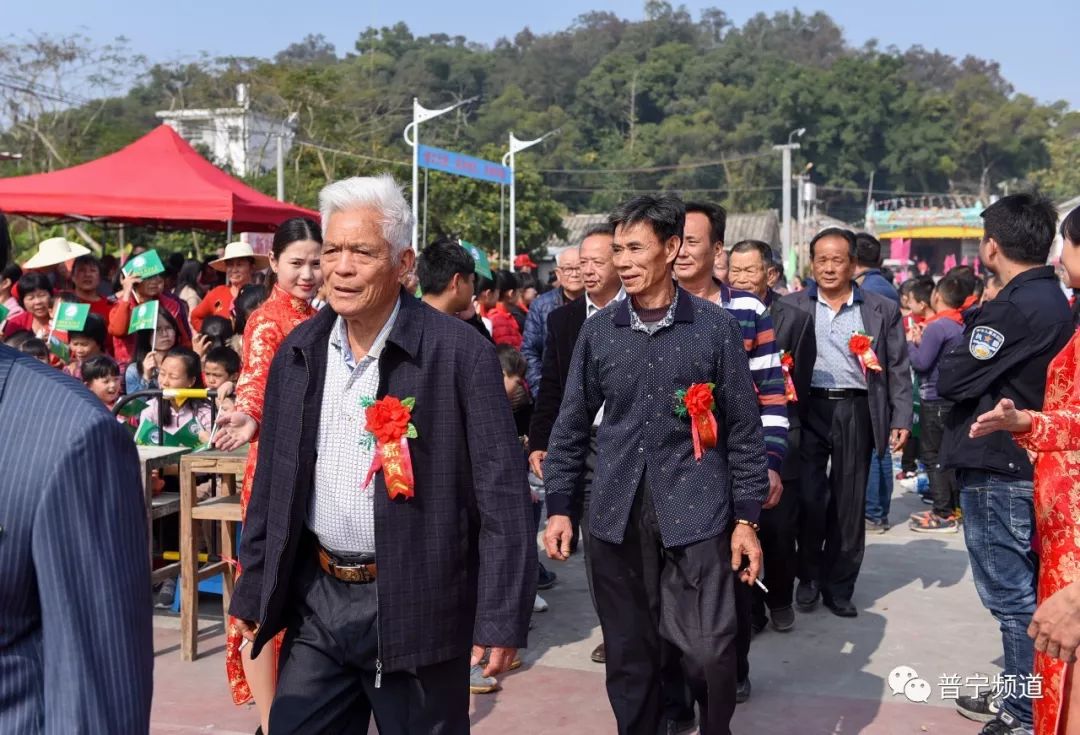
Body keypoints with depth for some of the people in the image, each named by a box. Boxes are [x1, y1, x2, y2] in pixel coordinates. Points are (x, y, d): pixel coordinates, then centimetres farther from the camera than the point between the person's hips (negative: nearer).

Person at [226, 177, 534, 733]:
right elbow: (272, 484, 10)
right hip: (315, 600, 5)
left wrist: (500, 618, -14)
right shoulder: (299, 351, 4)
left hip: (416, 605, -4)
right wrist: (253, 591, 11)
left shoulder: (460, 353, -13)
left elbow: (502, 493, -13)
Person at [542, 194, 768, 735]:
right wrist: (558, 505, 6)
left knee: (710, 651, -5)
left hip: (695, 513, -2)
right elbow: (572, 425, 10)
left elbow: (744, 429, 1)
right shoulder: (598, 330, 6)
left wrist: (747, 518, -2)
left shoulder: (715, 327, -1)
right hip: (616, 516, 3)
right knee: (628, 652, 10)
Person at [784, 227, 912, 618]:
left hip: (856, 411, 1)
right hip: (807, 409, -1)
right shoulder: (792, 305, 6)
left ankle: (838, 586, 20)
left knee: (849, 504, 7)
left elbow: (898, 369, 8)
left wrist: (901, 419, 0)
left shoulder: (882, 310, 7)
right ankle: (809, 575, 18)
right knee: (809, 497, -4)